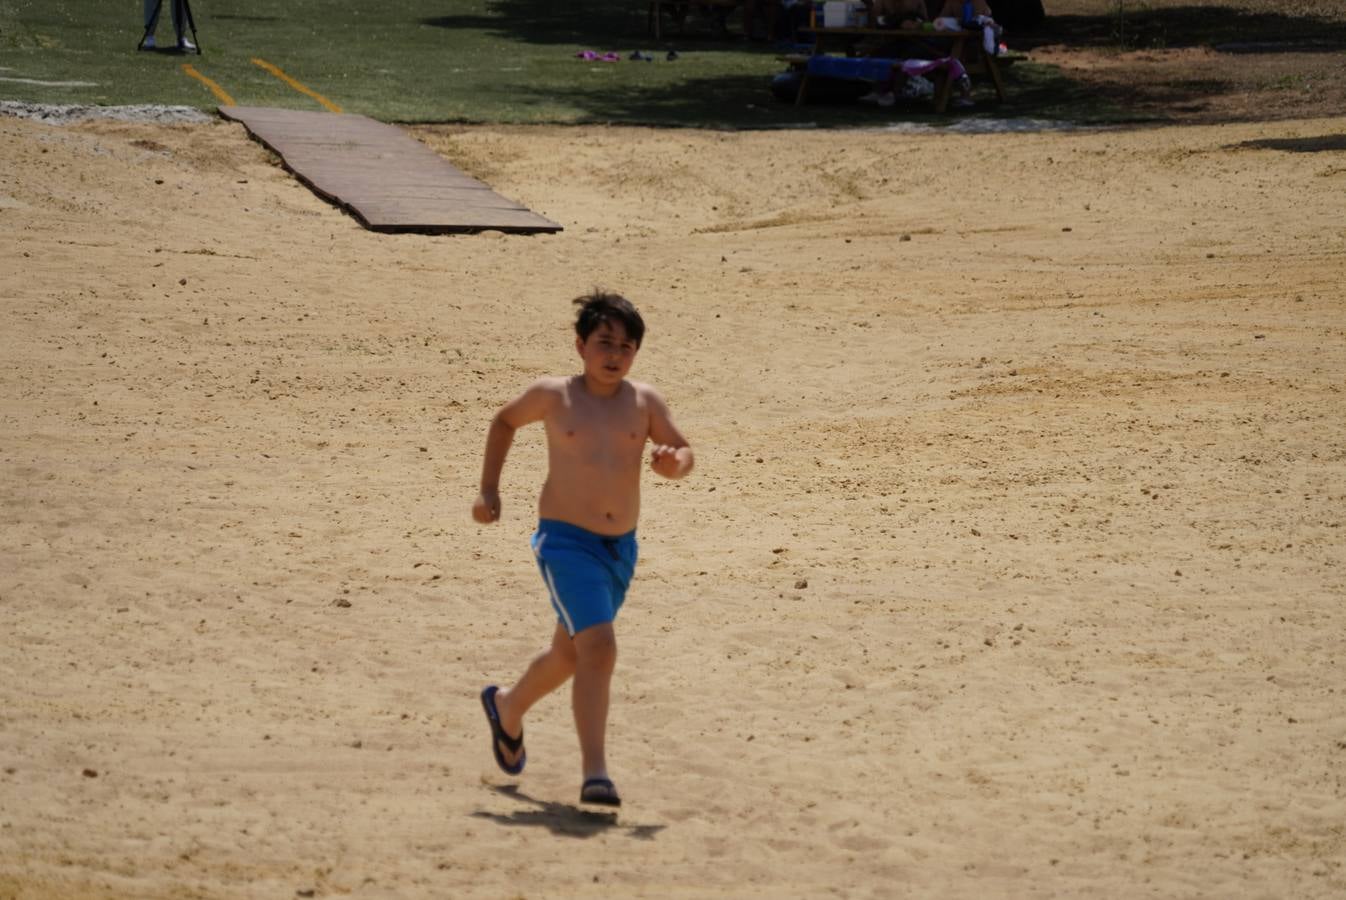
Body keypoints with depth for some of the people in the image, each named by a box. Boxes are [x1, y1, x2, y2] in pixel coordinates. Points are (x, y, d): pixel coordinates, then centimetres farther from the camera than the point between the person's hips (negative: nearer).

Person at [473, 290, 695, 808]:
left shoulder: (644, 402, 0)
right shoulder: (553, 396, -4)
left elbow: (683, 454, 7)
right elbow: (505, 421, 14)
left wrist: (673, 462, -18)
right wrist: (489, 489, 10)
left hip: (620, 549, 5)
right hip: (565, 541, -5)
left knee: (569, 654, 21)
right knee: (598, 647, -22)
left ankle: (507, 710, 50)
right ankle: (594, 773, -23)